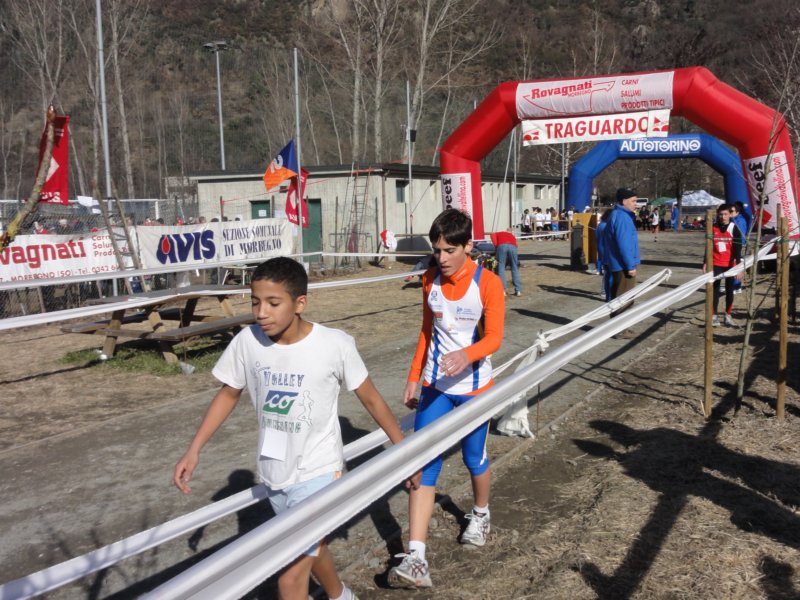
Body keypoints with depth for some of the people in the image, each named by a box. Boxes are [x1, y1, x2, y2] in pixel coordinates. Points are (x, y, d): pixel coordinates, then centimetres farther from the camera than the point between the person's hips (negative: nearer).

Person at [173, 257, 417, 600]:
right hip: (273, 472, 5)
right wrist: (194, 450, 1)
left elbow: (371, 399, -8)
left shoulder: (334, 345, -22)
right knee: (310, 548, 27)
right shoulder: (247, 342, -13)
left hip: (316, 473, -4)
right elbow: (228, 394, 4)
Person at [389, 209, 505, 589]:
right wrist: (413, 378, 10)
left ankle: (481, 514, 47)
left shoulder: (487, 283, -14)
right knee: (423, 465, -6)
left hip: (473, 387, -3)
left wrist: (466, 354, -40)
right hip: (435, 385, 3)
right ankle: (415, 560, -7)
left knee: (474, 459, 15)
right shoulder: (430, 281, 0)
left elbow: (494, 336, -19)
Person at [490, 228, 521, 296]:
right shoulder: (512, 235, 40)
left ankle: (503, 290, -3)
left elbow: (492, 236, 11)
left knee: (501, 268, 5)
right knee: (515, 268, 11)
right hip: (513, 247, 2)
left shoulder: (497, 234, 34)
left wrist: (496, 246, 12)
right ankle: (518, 290, 10)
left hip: (502, 246, -2)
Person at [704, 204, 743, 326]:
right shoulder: (713, 228, 2)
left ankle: (728, 316, 16)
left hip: (730, 264, -2)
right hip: (716, 264, 2)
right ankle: (714, 316, 3)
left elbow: (737, 249, -9)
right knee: (714, 290, 0)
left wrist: (738, 267, -15)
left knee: (729, 290, 8)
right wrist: (706, 262, 8)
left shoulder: (734, 228, -6)